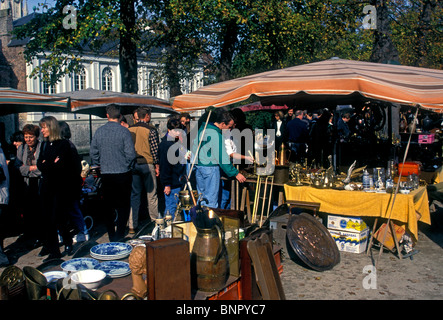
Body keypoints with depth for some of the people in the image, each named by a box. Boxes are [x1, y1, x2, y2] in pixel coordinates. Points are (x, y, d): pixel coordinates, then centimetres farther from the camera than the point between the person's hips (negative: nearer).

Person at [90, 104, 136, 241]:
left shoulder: (99, 131, 0)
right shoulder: (124, 131, -11)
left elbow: (93, 152, 3)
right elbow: (130, 153, -14)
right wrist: (128, 166, 3)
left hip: (106, 174, 3)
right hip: (123, 173, -3)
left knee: (108, 206, 13)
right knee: (123, 205, 8)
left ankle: (111, 236, 21)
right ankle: (119, 236, 7)